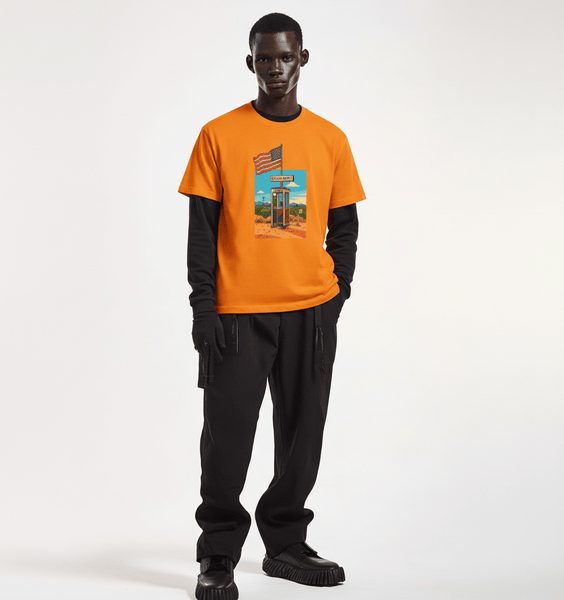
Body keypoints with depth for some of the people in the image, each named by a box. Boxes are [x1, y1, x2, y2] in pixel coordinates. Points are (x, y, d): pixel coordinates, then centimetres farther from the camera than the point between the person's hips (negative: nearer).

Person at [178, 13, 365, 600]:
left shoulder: (330, 139, 9)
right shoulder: (219, 135, 1)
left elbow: (345, 227, 13)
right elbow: (201, 232, -1)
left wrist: (335, 296, 3)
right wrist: (203, 310, -7)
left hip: (311, 313, 3)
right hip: (237, 314, -3)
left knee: (302, 437, 9)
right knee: (227, 438, 0)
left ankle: (285, 544, 25)